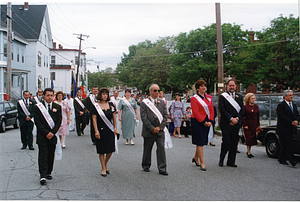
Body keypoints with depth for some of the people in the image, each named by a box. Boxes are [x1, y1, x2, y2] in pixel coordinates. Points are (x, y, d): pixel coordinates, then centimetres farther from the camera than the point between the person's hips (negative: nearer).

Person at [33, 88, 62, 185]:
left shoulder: (57, 107, 7)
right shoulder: (37, 107, 0)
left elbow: (59, 121, 2)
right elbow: (37, 122, -6)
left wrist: (52, 132, -10)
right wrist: (46, 133, -13)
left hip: (53, 136, 3)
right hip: (42, 136, -3)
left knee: (51, 156, 10)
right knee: (43, 156, -5)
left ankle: (48, 173, 24)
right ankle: (43, 176, -6)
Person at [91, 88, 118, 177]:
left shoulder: (110, 104, 8)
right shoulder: (95, 105, -3)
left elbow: (114, 117, 12)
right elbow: (94, 119, -6)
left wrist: (115, 128, 5)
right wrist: (96, 131, -12)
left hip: (110, 130, 3)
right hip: (101, 130, -3)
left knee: (110, 149, 2)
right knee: (101, 150, 2)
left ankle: (105, 164, 27)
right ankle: (103, 169, 15)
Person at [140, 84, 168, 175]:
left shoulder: (162, 102, 9)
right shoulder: (144, 103, -3)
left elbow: (165, 116, 5)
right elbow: (144, 118, -9)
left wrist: (160, 127, -7)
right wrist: (152, 129, -12)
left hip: (160, 130, 2)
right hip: (148, 131, -2)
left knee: (161, 148, -3)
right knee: (147, 149, 10)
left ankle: (162, 169, 2)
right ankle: (146, 166, 28)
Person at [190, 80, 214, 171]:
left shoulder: (209, 97, 11)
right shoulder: (194, 98, -6)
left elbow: (212, 110, 10)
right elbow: (195, 112, -12)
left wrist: (210, 121, -4)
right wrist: (203, 122, -16)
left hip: (207, 122, 6)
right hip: (197, 122, -6)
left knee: (202, 141, 13)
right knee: (200, 142, -5)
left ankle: (195, 158, 32)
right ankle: (202, 163, 0)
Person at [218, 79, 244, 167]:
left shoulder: (239, 96, 14)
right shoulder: (223, 96, 0)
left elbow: (242, 110, 11)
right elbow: (222, 110, -8)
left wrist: (237, 119, -5)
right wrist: (231, 119, -15)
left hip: (236, 123, 4)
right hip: (226, 124, -4)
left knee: (234, 143, 6)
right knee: (226, 142, -7)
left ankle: (231, 162, 15)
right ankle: (221, 160, 10)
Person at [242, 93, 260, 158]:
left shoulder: (256, 106, 9)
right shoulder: (245, 107, -5)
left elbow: (258, 116, 12)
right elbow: (242, 117, -5)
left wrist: (258, 125, 9)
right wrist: (245, 125, -12)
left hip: (254, 125, 4)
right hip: (248, 125, -4)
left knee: (253, 138, 4)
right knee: (249, 138, -4)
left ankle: (248, 151, 18)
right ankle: (249, 152, 3)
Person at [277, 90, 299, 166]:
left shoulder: (294, 105, 17)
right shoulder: (281, 105, -7)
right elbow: (282, 116, -15)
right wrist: (291, 122, -17)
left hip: (291, 129, 7)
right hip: (283, 129, -7)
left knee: (285, 145, 10)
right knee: (288, 144, -9)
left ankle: (282, 159, 17)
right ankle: (292, 160, -12)